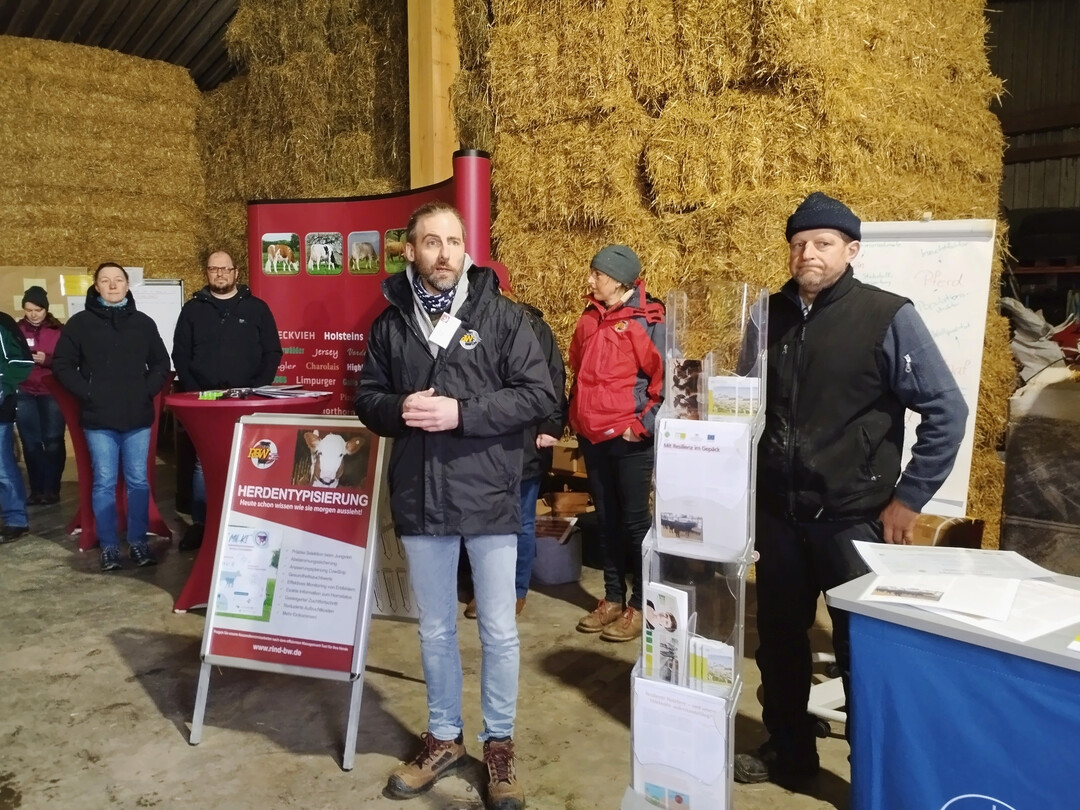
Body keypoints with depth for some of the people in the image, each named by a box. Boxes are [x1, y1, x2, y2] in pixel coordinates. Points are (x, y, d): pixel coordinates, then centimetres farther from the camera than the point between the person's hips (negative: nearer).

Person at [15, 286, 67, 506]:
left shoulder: (58, 331, 1)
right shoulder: (16, 330, 6)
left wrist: (47, 360, -18)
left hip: (52, 393, -2)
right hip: (24, 394, 2)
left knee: (53, 441, -1)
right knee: (31, 443, 6)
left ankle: (52, 489, 8)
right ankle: (37, 490, 14)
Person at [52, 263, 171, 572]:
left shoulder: (144, 323, 9)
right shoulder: (80, 322, 3)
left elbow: (161, 364, 13)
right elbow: (62, 365, 3)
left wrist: (147, 391, -1)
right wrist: (86, 393, -7)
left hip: (137, 417, 2)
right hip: (99, 419, -1)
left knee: (138, 481, 5)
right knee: (104, 483, 3)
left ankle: (138, 542, 15)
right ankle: (109, 546, 11)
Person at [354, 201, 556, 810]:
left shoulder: (503, 315, -4)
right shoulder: (391, 324, 5)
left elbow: (539, 395, -9)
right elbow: (367, 399, 11)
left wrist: (462, 412, -19)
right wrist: (399, 410, -12)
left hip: (489, 494, -2)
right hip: (420, 497, 3)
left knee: (499, 630, 8)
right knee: (435, 629, 16)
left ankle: (501, 744, 29)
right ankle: (444, 739, 35)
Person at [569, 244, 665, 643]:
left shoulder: (648, 321, -10)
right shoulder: (589, 320, 9)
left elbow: (665, 379, -12)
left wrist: (643, 425, -15)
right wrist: (576, 418, 14)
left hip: (630, 438, -6)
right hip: (592, 437, 7)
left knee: (635, 520, 3)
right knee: (606, 519, 14)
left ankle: (640, 606, 15)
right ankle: (613, 598, 27)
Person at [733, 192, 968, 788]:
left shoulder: (887, 316, -11)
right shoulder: (770, 315, 2)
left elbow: (946, 412, -9)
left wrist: (908, 499, -9)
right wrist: (747, 486, 11)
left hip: (853, 518, -4)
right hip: (777, 513, 5)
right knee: (778, 638, 16)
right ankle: (787, 752, 37)